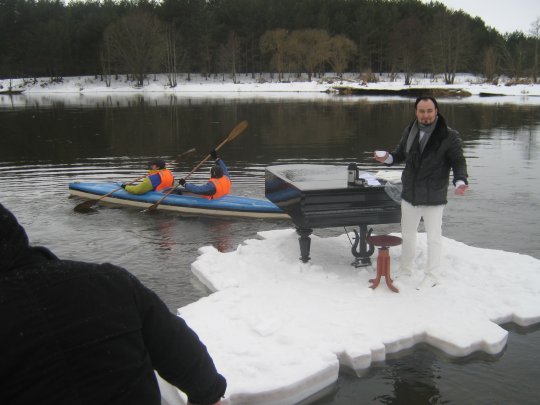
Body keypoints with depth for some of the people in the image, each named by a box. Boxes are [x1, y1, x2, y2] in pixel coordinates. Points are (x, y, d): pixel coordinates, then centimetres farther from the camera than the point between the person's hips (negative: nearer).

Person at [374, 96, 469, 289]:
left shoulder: (449, 136, -12)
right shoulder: (409, 131, 2)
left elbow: (458, 161, -8)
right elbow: (400, 154, 15)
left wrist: (460, 181, -26)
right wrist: (387, 158, -6)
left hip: (433, 197, -5)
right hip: (410, 194, 5)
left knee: (433, 238, 7)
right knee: (408, 235, 18)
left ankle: (431, 277, 22)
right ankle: (405, 271, 36)